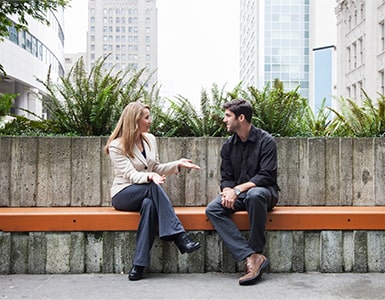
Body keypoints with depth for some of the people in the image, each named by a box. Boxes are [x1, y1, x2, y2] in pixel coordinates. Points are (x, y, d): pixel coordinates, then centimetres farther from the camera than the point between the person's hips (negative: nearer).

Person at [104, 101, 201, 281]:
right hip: (123, 195, -4)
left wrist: (177, 165, 2)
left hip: (146, 195, 4)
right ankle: (179, 236, -36)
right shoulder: (116, 146, -6)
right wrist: (149, 177, -38)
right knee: (153, 187, -35)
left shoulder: (150, 139, 11)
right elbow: (130, 175, -17)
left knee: (150, 204, -35)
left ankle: (139, 264, -37)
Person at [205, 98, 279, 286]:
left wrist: (238, 189, -25)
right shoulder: (228, 146, 9)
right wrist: (227, 191, -17)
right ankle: (251, 257, -33)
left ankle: (255, 249, -25)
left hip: (265, 192, -5)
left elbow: (266, 176, -16)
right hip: (238, 195, 5)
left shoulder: (266, 141, -7)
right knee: (212, 209, -24)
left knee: (255, 194, -40)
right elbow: (226, 177, 7)